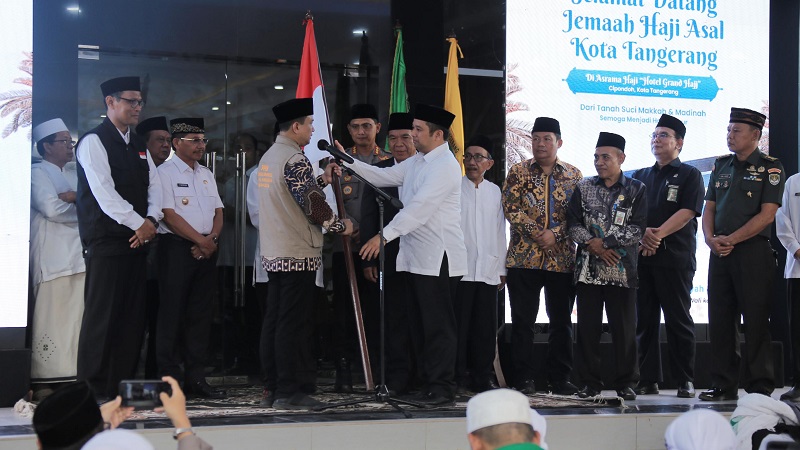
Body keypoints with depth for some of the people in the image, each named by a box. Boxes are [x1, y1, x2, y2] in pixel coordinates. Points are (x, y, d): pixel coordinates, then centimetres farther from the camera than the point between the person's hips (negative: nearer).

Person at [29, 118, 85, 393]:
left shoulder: (75, 174, 25)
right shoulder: (38, 173, 2)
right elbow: (51, 208, -13)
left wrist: (73, 197, -6)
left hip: (79, 254, 7)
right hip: (53, 255, -7)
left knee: (79, 316, 3)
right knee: (52, 317, -9)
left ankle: (74, 375, 6)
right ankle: (45, 379, -7)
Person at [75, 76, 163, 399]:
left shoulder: (139, 146, 19)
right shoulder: (94, 142, -6)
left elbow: (154, 187, 12)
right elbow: (105, 193, -15)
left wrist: (151, 221, -6)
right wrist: (139, 225, -16)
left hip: (137, 241, 7)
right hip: (106, 243, -7)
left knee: (133, 318, 6)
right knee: (102, 317, -7)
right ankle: (93, 390, -3)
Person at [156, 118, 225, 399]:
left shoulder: (206, 175, 19)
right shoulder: (165, 173, -5)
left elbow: (218, 212, 15)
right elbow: (170, 215, -12)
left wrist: (213, 238, -4)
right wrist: (201, 240, -12)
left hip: (206, 250, 7)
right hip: (176, 248, -7)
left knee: (201, 313, 7)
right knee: (173, 314, -5)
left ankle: (196, 378, 11)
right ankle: (169, 378, -2)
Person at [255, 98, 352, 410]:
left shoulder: (268, 157, 15)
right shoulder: (294, 158, -14)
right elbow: (312, 204, -15)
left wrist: (323, 179, 23)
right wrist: (341, 226, -1)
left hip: (273, 254, 9)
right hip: (297, 255, -9)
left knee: (274, 321, 12)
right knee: (294, 324, -7)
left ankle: (272, 386, 17)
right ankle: (289, 392, -5)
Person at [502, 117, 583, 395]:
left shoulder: (574, 175, 8)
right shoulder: (518, 172, 6)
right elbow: (511, 207, -4)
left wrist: (555, 233, -13)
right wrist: (537, 233, -14)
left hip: (562, 259, 1)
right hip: (523, 257, -1)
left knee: (562, 321, 5)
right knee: (522, 321, 1)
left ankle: (560, 379, 13)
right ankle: (524, 379, 7)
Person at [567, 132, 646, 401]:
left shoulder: (636, 190, 3)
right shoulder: (583, 188, 10)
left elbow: (638, 229, -6)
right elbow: (573, 224, 4)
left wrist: (606, 242, -13)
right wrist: (592, 245, -11)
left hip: (622, 270, -2)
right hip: (587, 269, 2)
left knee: (624, 328, 1)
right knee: (587, 328, 4)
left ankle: (626, 383, 11)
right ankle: (591, 383, 13)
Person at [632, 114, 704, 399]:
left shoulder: (689, 175, 5)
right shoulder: (640, 177, 19)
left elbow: (687, 212, -8)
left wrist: (658, 234, -18)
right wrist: (643, 234, -11)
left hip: (675, 257, -5)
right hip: (641, 257, 5)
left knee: (678, 319, -3)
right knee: (644, 320, 5)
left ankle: (685, 380, 3)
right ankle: (648, 380, 10)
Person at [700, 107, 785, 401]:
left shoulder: (770, 168, -2)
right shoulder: (721, 166, 15)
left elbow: (767, 214, -10)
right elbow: (709, 208, 14)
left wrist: (731, 239, -15)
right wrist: (710, 238, -5)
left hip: (752, 252, -6)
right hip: (720, 253, 6)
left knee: (755, 321, -4)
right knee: (719, 320, 6)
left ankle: (761, 388, 2)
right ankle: (723, 385, 13)